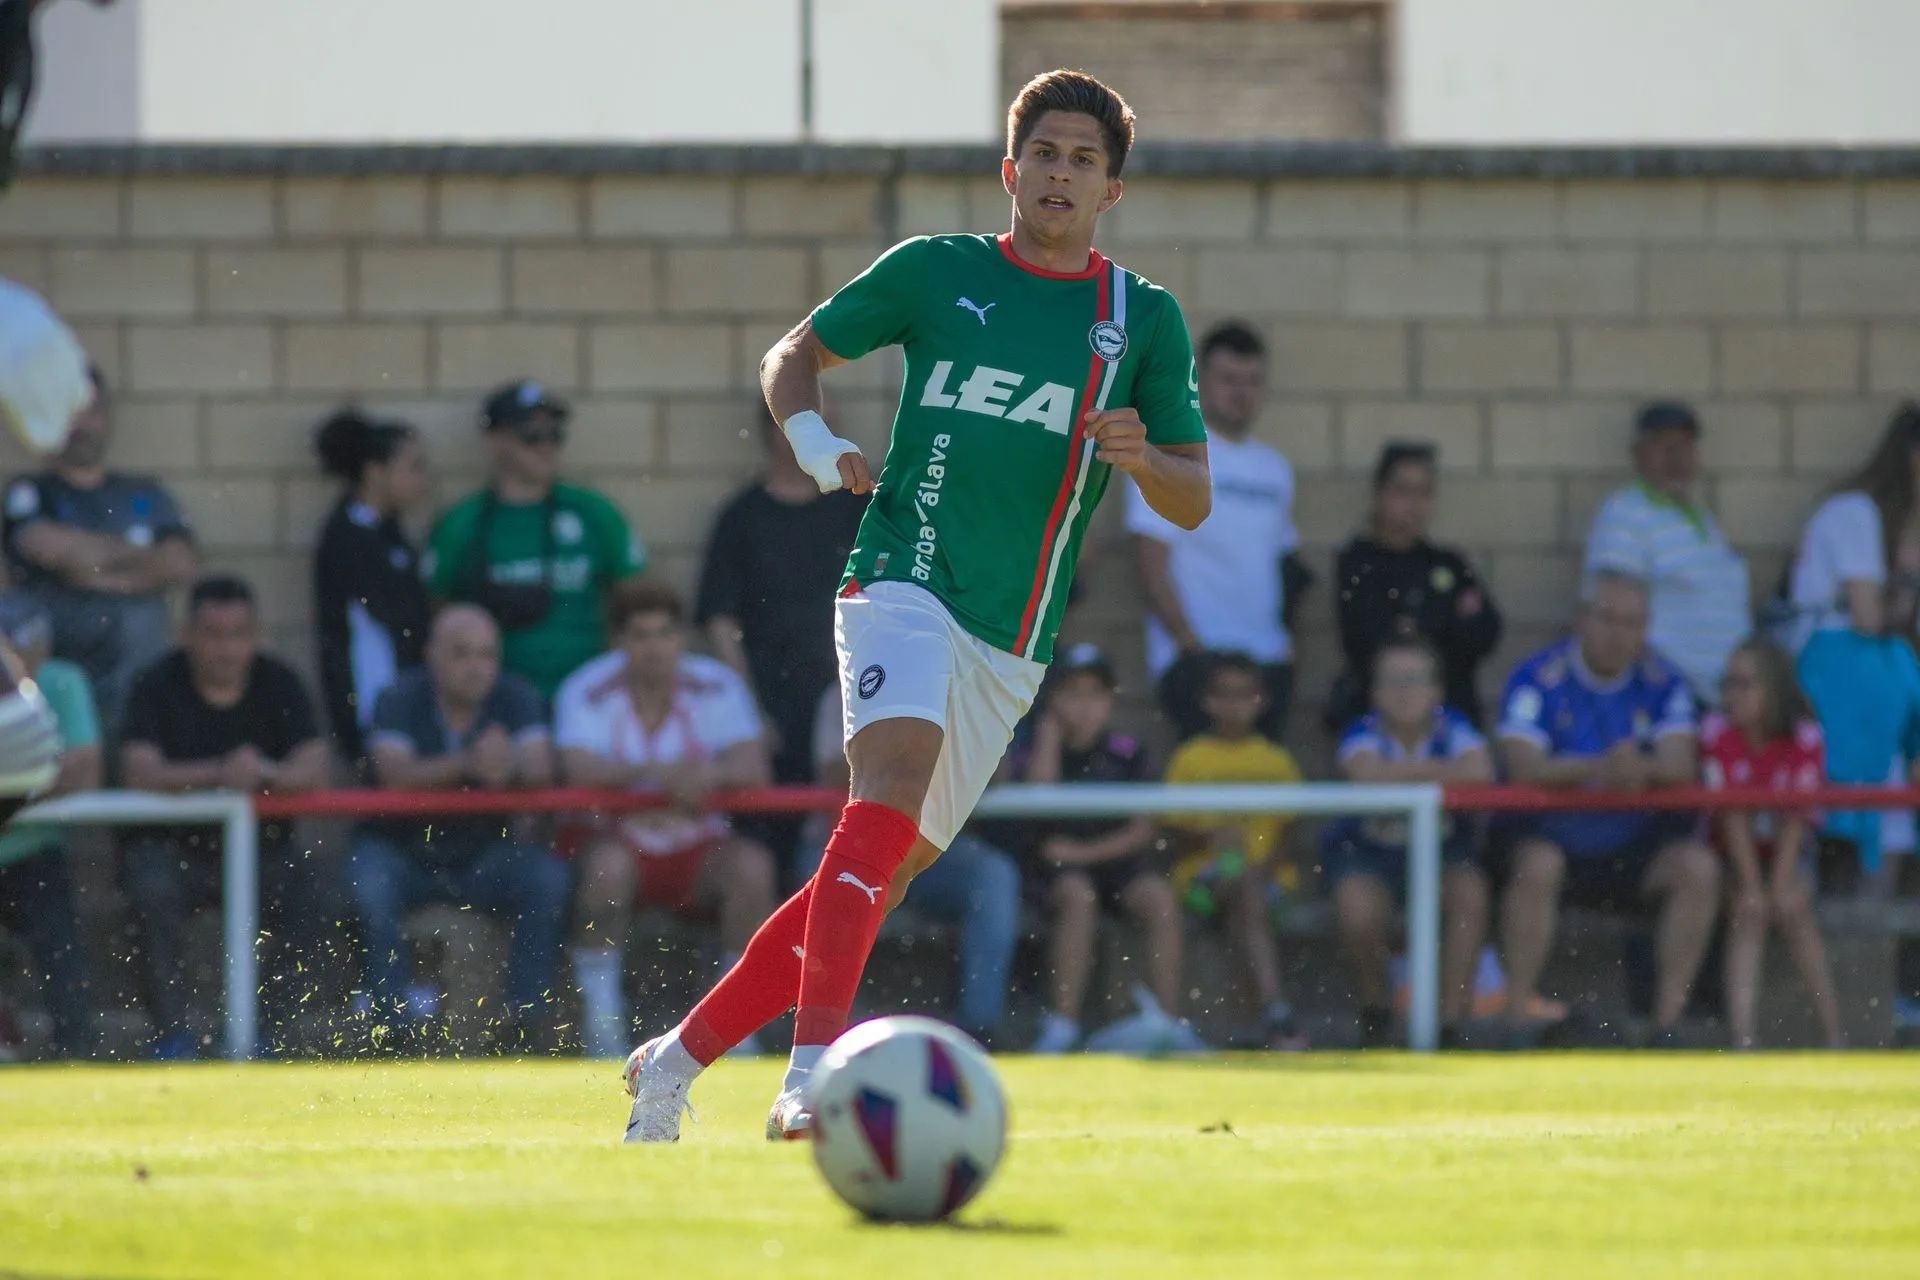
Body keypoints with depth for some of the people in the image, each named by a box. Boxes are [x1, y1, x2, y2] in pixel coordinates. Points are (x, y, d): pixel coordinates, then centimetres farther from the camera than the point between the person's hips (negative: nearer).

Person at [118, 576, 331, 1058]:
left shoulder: (278, 684, 1)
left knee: (307, 888, -27)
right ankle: (171, 1032, -23)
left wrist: (267, 773, -35)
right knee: (155, 891, -34)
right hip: (172, 845, -2)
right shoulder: (158, 687, -6)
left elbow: (314, 769, -12)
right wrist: (217, 774, -36)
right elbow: (140, 773, -21)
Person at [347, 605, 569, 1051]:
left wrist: (512, 764, -44)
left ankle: (523, 1011, -20)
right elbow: (394, 772, -27)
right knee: (369, 887, -33)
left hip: (485, 851, 2)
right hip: (402, 848, -2)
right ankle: (393, 1017, -26)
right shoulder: (402, 700, -9)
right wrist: (465, 764, -43)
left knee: (549, 878, -25)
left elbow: (541, 771, -18)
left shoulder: (515, 699, -2)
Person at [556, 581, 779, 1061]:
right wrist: (657, 772, -37)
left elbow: (753, 769, -13)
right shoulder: (586, 692, -6)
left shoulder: (716, 686, -1)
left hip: (697, 845, 2)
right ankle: (601, 1017, -24)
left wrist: (714, 774, -36)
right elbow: (580, 770, -23)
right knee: (609, 863, -36)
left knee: (751, 865, -28)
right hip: (616, 836, -2)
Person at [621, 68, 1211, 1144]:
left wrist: (1142, 457, -12)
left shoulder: (1146, 320, 10)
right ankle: (812, 1074, -40)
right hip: (904, 579, -4)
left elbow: (1195, 500, 10)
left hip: (1011, 648, 4)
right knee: (898, 770, -30)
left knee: (885, 872, 6)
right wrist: (812, 440, -3)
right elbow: (793, 355, 18)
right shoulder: (935, 271, 6)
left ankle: (676, 1062, 20)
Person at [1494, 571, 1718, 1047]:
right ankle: (1521, 1009, -24)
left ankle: (1668, 1019, -14)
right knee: (1537, 865, -35)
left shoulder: (1663, 683, 3)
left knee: (1698, 866, -22)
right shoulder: (1537, 679, -7)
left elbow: (1680, 766, -11)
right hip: (1554, 833, -3)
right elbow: (1523, 766, -21)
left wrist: (1642, 769, -36)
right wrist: (1599, 767, -36)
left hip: (1634, 841, 3)